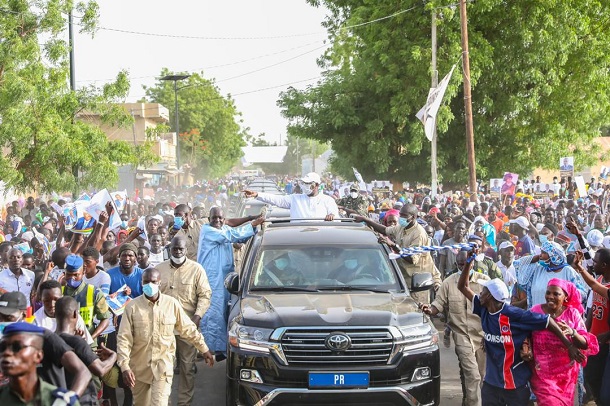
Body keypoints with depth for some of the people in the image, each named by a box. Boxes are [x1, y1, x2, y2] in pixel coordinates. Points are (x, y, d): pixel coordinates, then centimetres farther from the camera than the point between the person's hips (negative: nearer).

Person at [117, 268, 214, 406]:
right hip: (139, 366, 1)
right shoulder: (132, 306, -7)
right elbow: (124, 338, -9)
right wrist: (124, 367, -18)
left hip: (163, 366, -1)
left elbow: (188, 329, 7)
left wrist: (204, 349, 10)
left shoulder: (172, 304, -4)